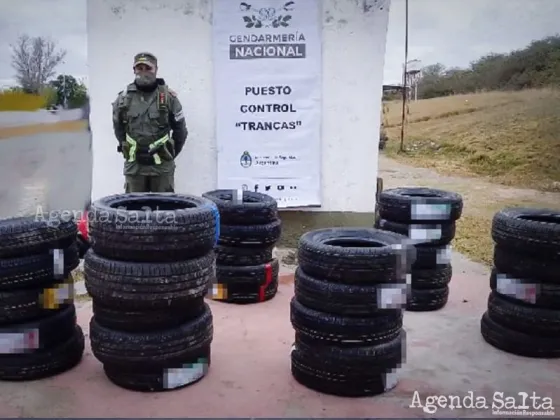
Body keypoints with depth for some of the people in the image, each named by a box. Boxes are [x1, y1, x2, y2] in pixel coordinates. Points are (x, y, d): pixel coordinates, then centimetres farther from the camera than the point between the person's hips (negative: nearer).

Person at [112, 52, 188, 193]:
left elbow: (180, 130, 6)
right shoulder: (123, 98, 2)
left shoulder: (168, 97, -2)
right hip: (133, 166, 2)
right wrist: (127, 150, 15)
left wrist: (170, 154, 8)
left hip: (162, 166, -1)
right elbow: (118, 129, 15)